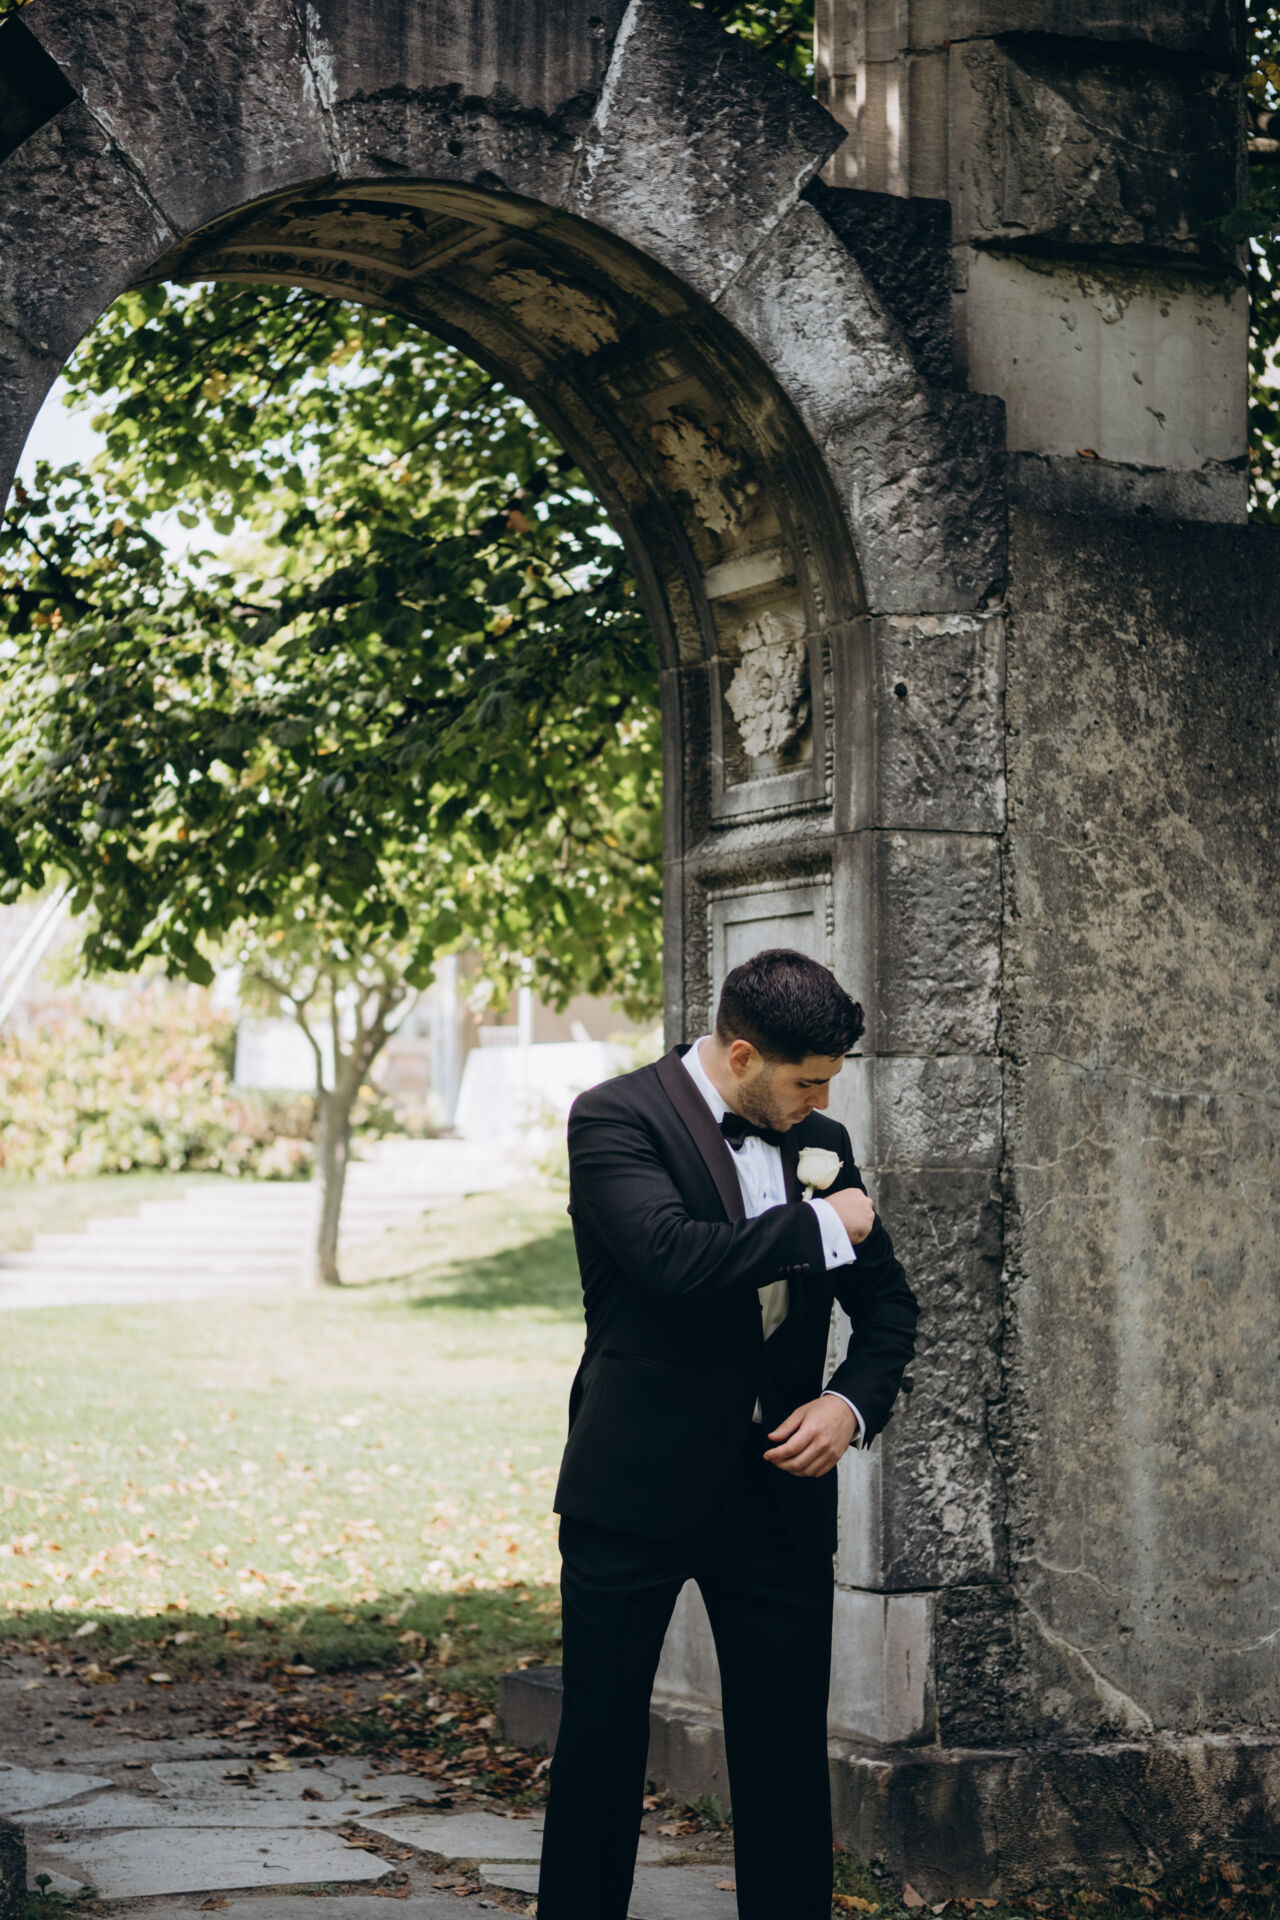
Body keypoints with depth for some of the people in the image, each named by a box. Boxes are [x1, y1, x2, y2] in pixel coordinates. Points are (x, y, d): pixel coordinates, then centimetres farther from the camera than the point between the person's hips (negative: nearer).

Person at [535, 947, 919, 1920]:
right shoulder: (616, 1118, -9)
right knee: (602, 1739, 5)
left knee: (789, 1748, 6)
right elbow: (673, 1253, -26)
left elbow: (888, 1301, 17)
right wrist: (822, 1227, -15)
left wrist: (852, 1403, -2)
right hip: (638, 1486, -4)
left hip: (779, 1492, 5)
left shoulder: (820, 1142, 9)